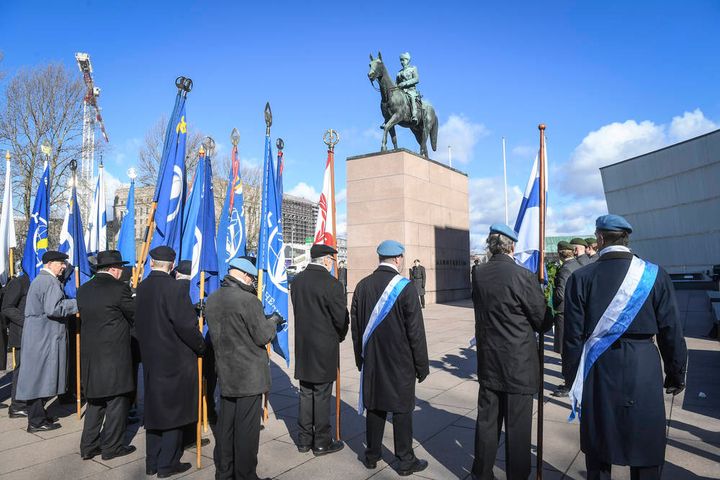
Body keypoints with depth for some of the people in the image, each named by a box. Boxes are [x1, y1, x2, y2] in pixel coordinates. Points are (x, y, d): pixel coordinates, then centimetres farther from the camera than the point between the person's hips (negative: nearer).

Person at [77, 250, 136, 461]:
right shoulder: (119, 288, -14)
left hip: (89, 354, 7)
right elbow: (136, 316, -6)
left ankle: (88, 446, 25)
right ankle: (111, 447, 15)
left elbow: (87, 317, 15)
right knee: (117, 402, 6)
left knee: (95, 401, 19)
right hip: (114, 355, -7)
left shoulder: (83, 290, 7)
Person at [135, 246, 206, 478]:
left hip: (150, 358, 7)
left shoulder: (141, 288, 1)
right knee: (174, 410, 7)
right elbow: (186, 325, -20)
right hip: (175, 359, -7)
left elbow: (139, 322, 9)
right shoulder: (174, 289, -20)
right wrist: (200, 346, -5)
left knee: (154, 408, 17)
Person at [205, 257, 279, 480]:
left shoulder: (212, 300, 4)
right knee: (247, 427, 4)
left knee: (225, 424, 17)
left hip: (225, 372, 7)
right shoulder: (249, 300, -19)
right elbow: (263, 337, -15)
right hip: (249, 374, -7)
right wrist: (273, 321, 4)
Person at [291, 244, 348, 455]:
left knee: (306, 393, 16)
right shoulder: (332, 284, -18)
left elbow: (298, 309, 8)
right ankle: (322, 442, 18)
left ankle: (304, 440, 26)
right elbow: (341, 318, -13)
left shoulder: (297, 280, 2)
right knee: (322, 395, 6)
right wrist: (340, 336, 7)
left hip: (302, 345, 6)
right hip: (325, 347, -6)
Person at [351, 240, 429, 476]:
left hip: (371, 361, 5)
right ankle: (405, 461, 20)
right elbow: (416, 331, -12)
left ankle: (372, 456, 28)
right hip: (400, 363, -4)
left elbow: (355, 326, 6)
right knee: (401, 410, 7)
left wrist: (360, 358, 17)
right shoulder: (405, 287, -15)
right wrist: (422, 365, -3)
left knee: (374, 407, 15)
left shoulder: (362, 286, -1)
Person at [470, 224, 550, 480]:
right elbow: (542, 320, -8)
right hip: (518, 365, -5)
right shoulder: (523, 276, -18)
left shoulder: (479, 274, 0)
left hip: (488, 363, 5)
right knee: (517, 426, 8)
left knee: (486, 421, 16)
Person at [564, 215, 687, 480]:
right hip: (643, 370, 1)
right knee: (645, 448, 14)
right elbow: (671, 331, -2)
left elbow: (573, 335, -5)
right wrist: (676, 374, 10)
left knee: (598, 449, 14)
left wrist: (573, 376, 5)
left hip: (598, 370, 0)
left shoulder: (581, 278, -7)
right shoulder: (655, 275, -5)